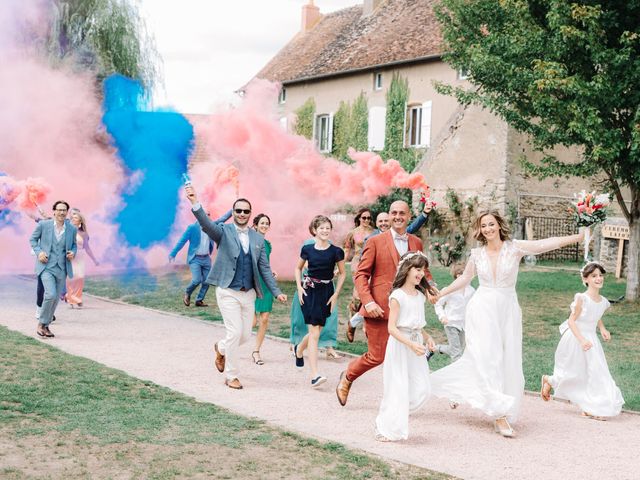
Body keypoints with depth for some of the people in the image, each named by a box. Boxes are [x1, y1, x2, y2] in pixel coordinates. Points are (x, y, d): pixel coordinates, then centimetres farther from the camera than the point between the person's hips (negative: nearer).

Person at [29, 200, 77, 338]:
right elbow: (33, 239, 9)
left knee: (56, 298, 8)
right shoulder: (43, 224, -3)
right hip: (46, 266, -4)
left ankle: (46, 325, 24)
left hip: (62, 268, 4)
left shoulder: (72, 229, 5)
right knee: (51, 294, -19)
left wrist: (73, 253, -3)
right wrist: (38, 252, -7)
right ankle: (41, 324, -1)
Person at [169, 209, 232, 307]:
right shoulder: (192, 227, -8)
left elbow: (222, 219, 12)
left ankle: (199, 300, 18)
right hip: (195, 259, -5)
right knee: (196, 280, -16)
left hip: (206, 259, 5)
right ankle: (187, 294, 11)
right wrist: (173, 254, -14)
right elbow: (182, 241, -9)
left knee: (206, 282, 3)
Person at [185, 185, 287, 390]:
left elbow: (264, 268, 10)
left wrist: (276, 292, 3)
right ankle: (231, 376, 6)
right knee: (234, 332, -10)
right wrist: (195, 203, -41)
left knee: (245, 334, 9)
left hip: (249, 294, 5)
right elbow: (206, 224, -24)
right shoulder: (224, 231, -3)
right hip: (228, 292, -5)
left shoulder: (258, 239, 9)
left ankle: (221, 348, 41)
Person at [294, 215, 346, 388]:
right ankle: (314, 375, -12)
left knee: (316, 331, 9)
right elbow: (298, 268, 15)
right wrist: (299, 288, 3)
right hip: (309, 291, -1)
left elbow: (342, 273, 7)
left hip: (326, 292, 1)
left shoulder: (336, 251, -3)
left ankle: (299, 349, 44)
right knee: (314, 332, -10)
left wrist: (335, 295, 0)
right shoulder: (307, 249, 0)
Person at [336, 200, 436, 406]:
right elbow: (361, 274, -3)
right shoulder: (376, 242, -1)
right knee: (377, 356, 1)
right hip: (380, 309, -4)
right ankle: (347, 377, 28)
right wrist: (368, 302, -16)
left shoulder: (416, 243, 12)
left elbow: (423, 271, 22)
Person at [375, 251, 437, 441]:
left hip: (416, 345, 7)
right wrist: (411, 344, -25)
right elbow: (392, 328, -17)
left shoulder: (420, 296, 11)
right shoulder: (397, 296, -12)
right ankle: (386, 428, 9)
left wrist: (427, 337, 3)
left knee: (422, 389, 0)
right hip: (399, 346, -7)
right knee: (398, 388, -4)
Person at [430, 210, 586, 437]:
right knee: (488, 359, -9)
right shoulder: (477, 254, 3)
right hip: (482, 309, 0)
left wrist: (578, 237, -26)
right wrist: (441, 293, 19)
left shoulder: (514, 248, -4)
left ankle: (501, 413, 17)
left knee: (508, 361, 3)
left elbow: (545, 244, -16)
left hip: (507, 310, 0)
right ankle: (499, 414, -9)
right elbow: (465, 278, 19)